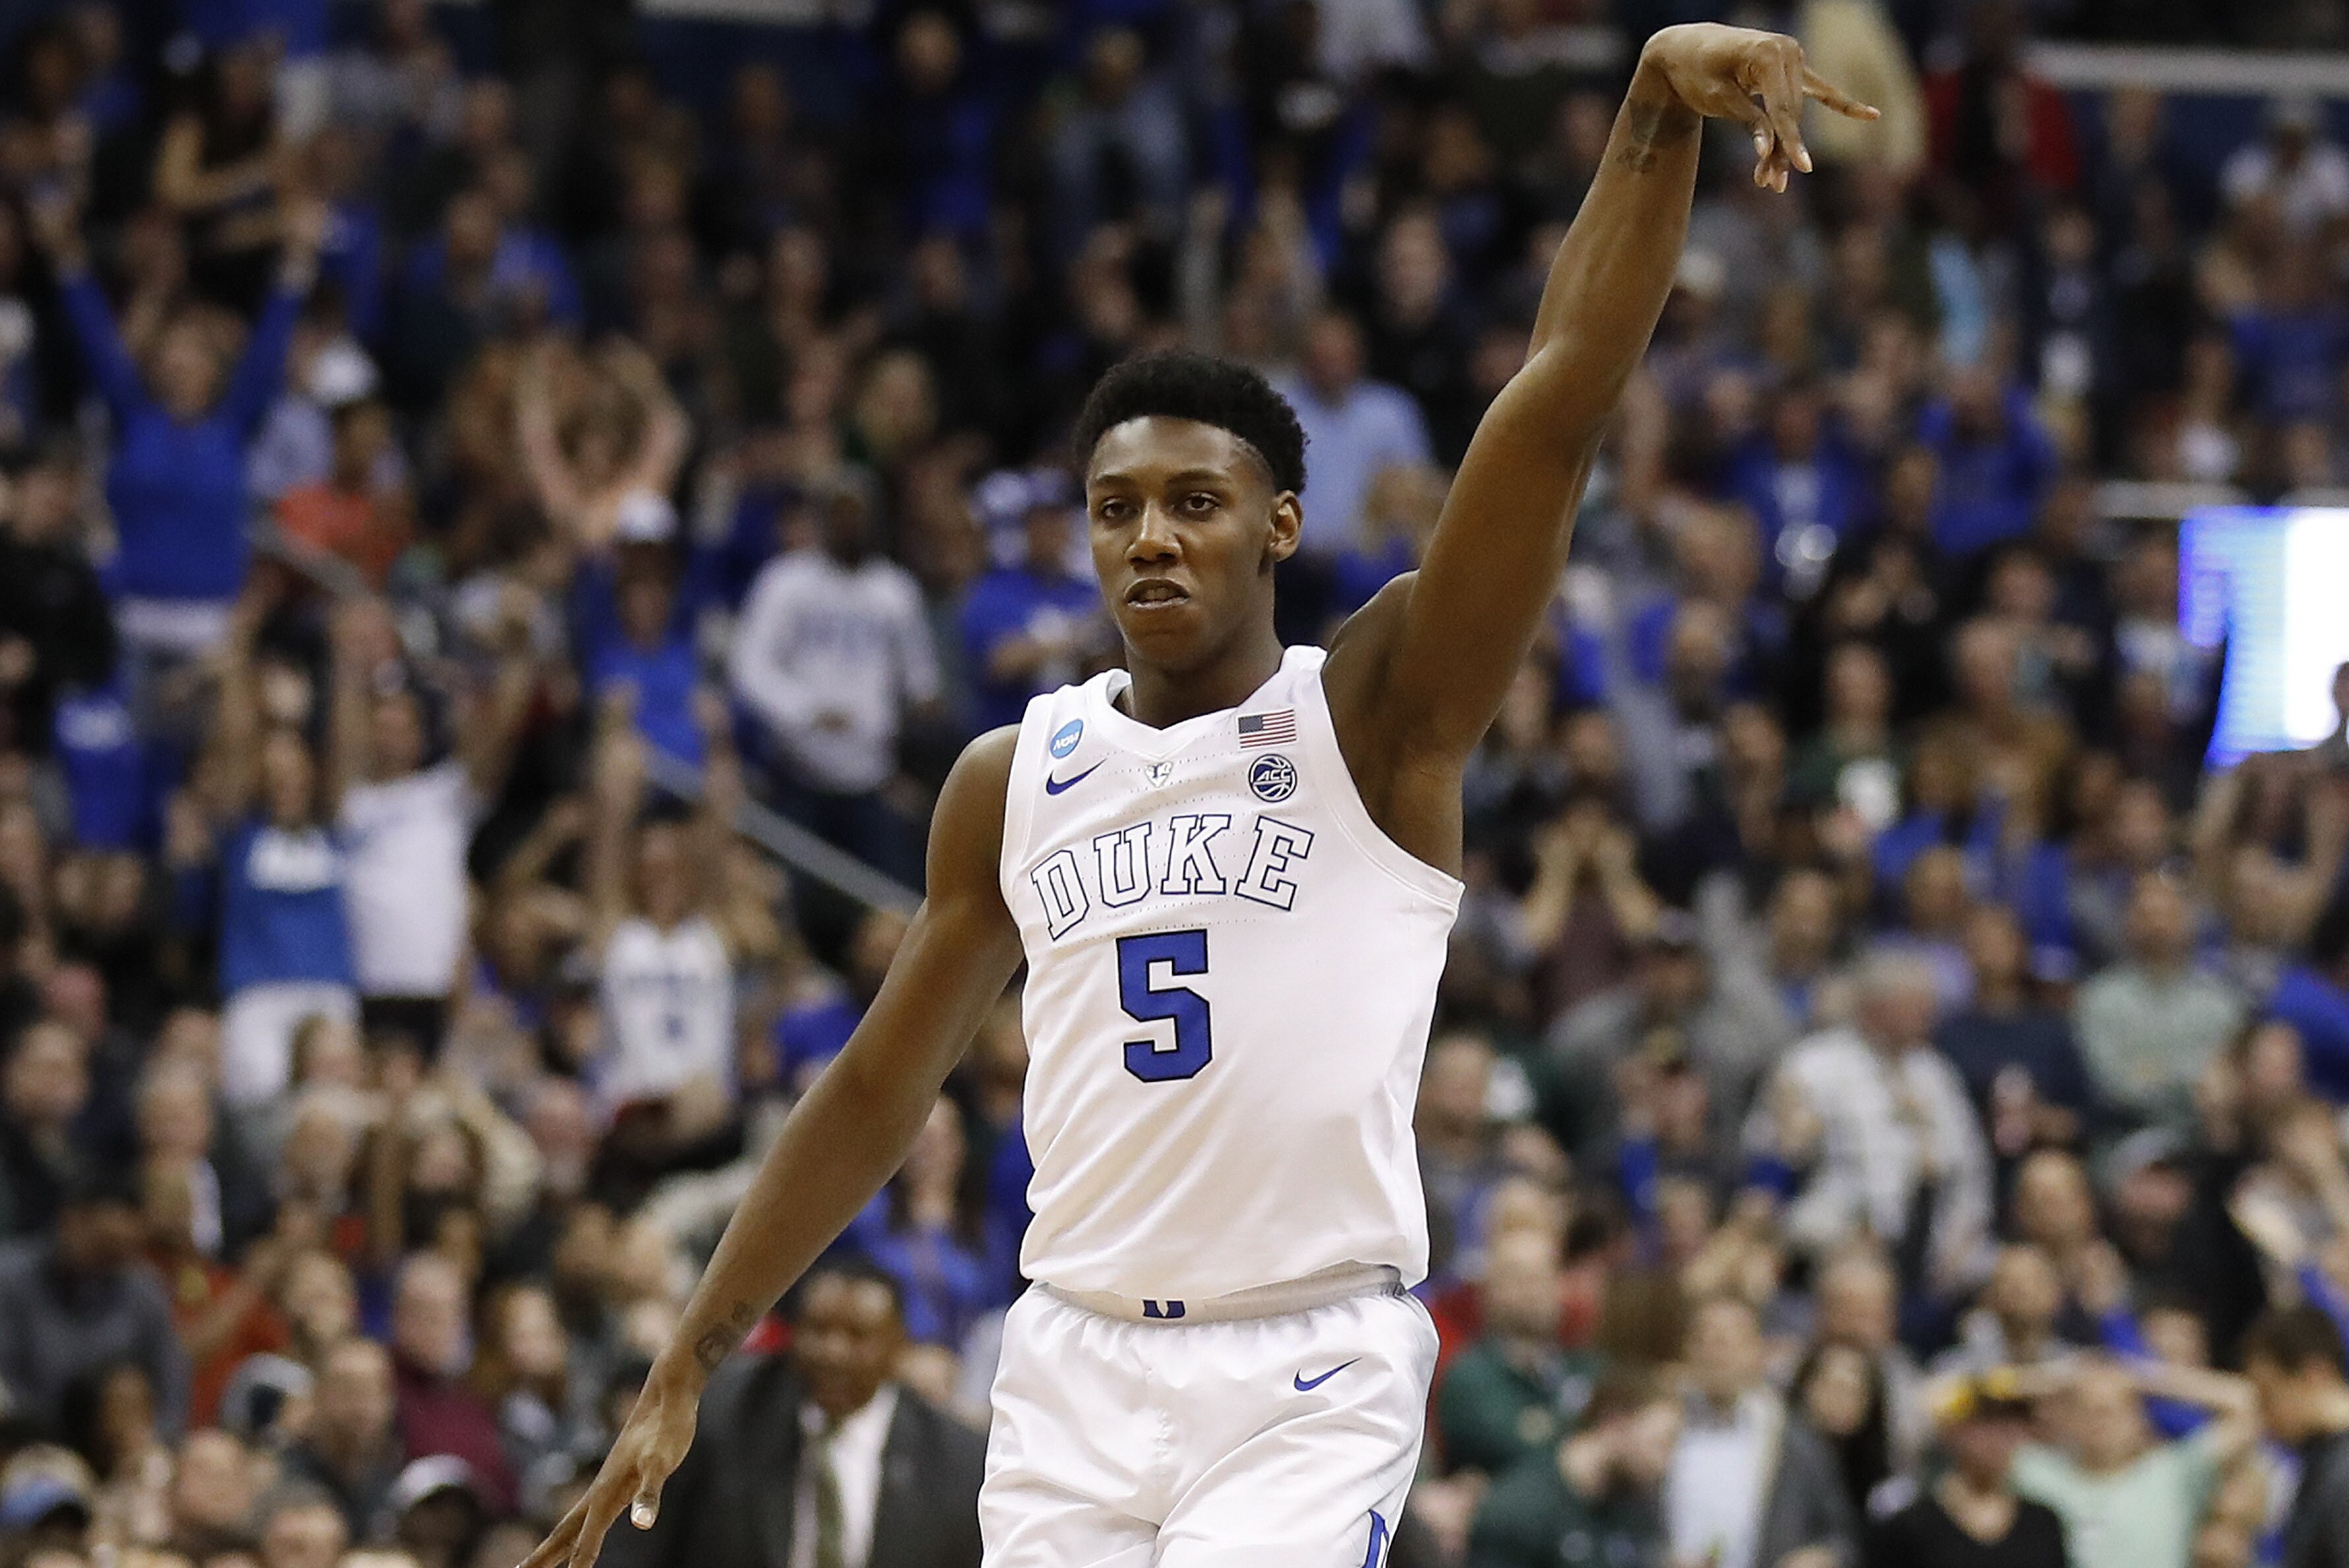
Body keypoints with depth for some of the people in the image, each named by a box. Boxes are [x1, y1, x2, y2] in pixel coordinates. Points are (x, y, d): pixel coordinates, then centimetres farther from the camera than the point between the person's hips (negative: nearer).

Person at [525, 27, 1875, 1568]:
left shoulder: (1381, 715, -2)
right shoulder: (1016, 779, 10)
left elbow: (1560, 400, -14)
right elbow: (878, 1092, 17)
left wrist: (1658, 113, -26)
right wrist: (687, 1368, 15)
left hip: (1313, 1378, -4)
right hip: (1080, 1366, 4)